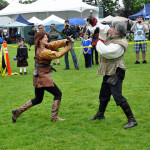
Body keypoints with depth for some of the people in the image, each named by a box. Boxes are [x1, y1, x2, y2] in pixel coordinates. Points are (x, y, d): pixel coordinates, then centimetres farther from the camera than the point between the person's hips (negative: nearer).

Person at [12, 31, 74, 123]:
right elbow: (57, 55, -18)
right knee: (58, 94, 0)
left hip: (39, 77, 10)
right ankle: (54, 117, 3)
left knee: (38, 99, 18)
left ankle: (17, 112, 19)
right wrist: (68, 47, -11)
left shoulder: (46, 46, 7)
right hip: (43, 77, -10)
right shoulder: (43, 52, -20)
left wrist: (67, 41, -17)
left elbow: (56, 44, -1)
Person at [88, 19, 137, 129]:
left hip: (115, 73, -10)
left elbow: (105, 51, -35)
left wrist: (98, 42, -19)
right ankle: (100, 114, 44)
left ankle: (132, 120, -8)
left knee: (118, 97, -13)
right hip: (108, 72, 10)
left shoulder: (119, 44, -25)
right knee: (104, 95, 24)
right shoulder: (111, 37, 4)